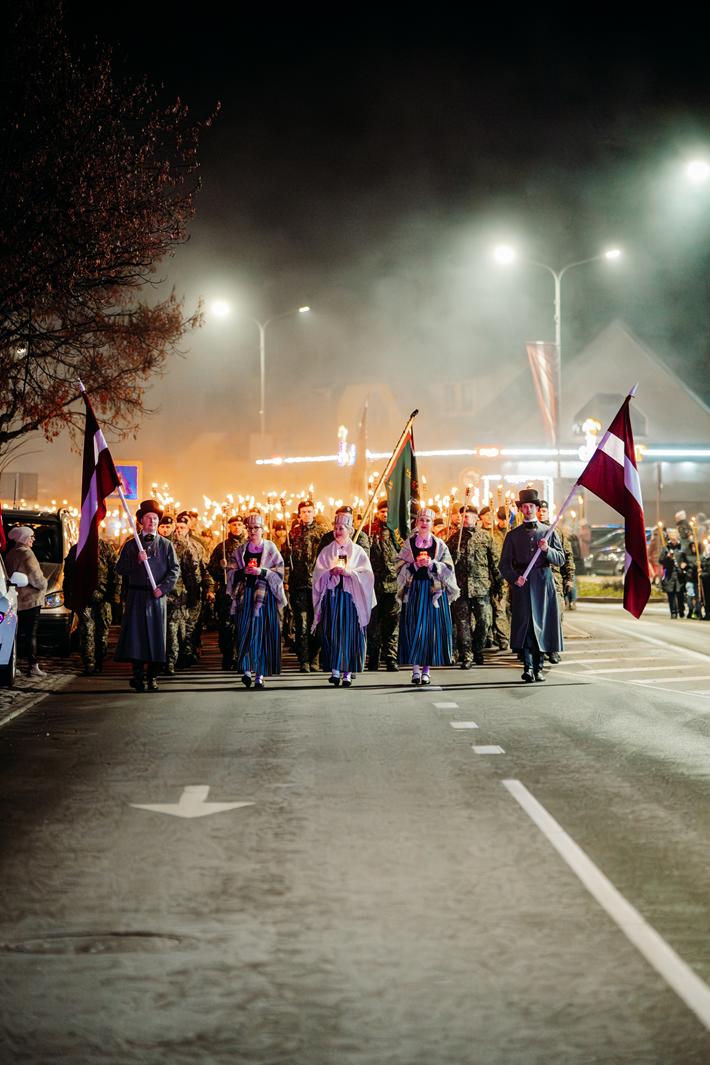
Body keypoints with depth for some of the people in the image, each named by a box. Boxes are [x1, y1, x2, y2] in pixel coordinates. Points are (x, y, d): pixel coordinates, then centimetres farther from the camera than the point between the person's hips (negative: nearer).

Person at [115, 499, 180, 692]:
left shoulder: (166, 544, 9)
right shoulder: (130, 544, 9)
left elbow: (175, 569, 4)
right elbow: (120, 569, 3)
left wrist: (163, 587, -10)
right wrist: (137, 561, -12)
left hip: (157, 596, 0)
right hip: (136, 595, 0)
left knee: (156, 635, 0)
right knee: (135, 634, -5)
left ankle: (152, 676, 7)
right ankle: (138, 676, 0)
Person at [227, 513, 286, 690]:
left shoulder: (271, 549, 4)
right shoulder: (239, 550, 12)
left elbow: (279, 573, -1)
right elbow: (231, 573, 8)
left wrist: (261, 572, -15)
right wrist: (243, 571, -11)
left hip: (265, 596, -2)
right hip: (244, 595, 2)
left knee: (262, 634, -4)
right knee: (244, 633, -6)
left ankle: (260, 675, -1)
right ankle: (247, 669, 2)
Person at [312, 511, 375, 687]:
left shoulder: (357, 551, 8)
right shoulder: (327, 551, 12)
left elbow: (366, 573, -1)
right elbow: (318, 574, 6)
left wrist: (349, 572, -13)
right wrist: (331, 572, -12)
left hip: (351, 597, -1)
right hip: (332, 595, 1)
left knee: (349, 632, -4)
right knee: (332, 632, -6)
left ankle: (348, 672, 0)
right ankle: (335, 670, -5)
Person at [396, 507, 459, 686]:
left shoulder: (440, 545, 8)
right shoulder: (408, 543, 8)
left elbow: (448, 568, 3)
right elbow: (400, 567, 4)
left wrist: (432, 564, -13)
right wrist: (415, 564, -12)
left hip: (434, 590, 0)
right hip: (414, 590, 0)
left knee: (432, 628, -2)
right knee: (414, 628, -5)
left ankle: (426, 669, 3)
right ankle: (415, 669, -1)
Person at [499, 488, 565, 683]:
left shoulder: (548, 532, 12)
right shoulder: (513, 535, 11)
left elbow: (561, 559, 7)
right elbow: (504, 563, 8)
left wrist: (547, 550, -12)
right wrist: (514, 578, -10)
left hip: (543, 581, 1)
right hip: (522, 584, -1)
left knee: (542, 623, -1)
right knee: (524, 622, -9)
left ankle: (538, 667, 6)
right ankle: (528, 667, -12)